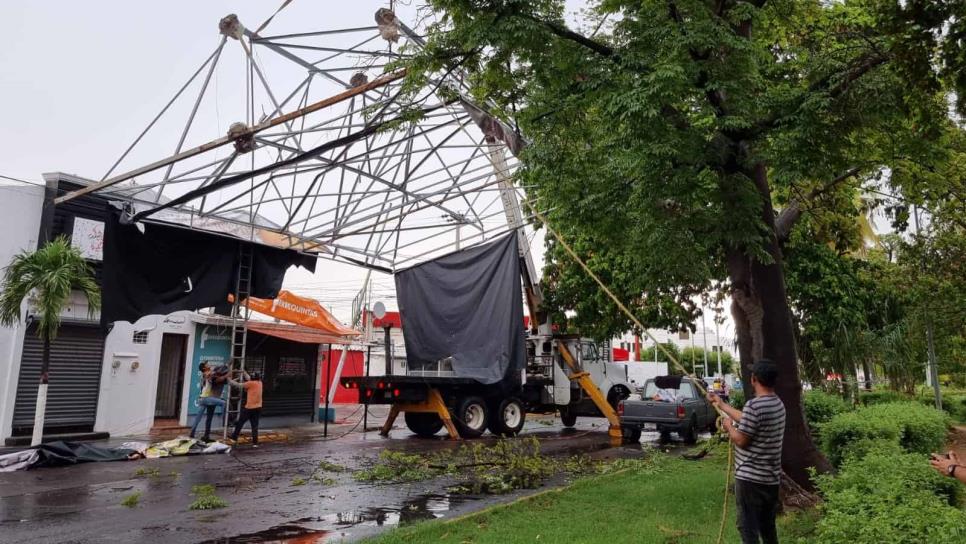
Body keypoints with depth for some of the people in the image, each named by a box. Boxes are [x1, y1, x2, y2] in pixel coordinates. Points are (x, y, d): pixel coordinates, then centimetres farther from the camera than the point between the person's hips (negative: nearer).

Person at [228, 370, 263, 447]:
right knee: (255, 425, 6)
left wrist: (230, 380, 10)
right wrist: (244, 372, 33)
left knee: (240, 422, 12)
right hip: (258, 408, 6)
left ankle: (234, 437, 22)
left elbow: (239, 385, -3)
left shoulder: (251, 383, -9)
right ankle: (255, 442, 3)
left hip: (249, 408, -6)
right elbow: (249, 379, 25)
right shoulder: (259, 383, 9)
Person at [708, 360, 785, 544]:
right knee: (768, 526, 19)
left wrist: (729, 427, 2)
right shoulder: (778, 404, 7)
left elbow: (741, 440, -18)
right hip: (772, 477, 9)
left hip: (750, 477, -8)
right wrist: (721, 404, 25)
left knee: (748, 527, 0)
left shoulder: (754, 405, -22)